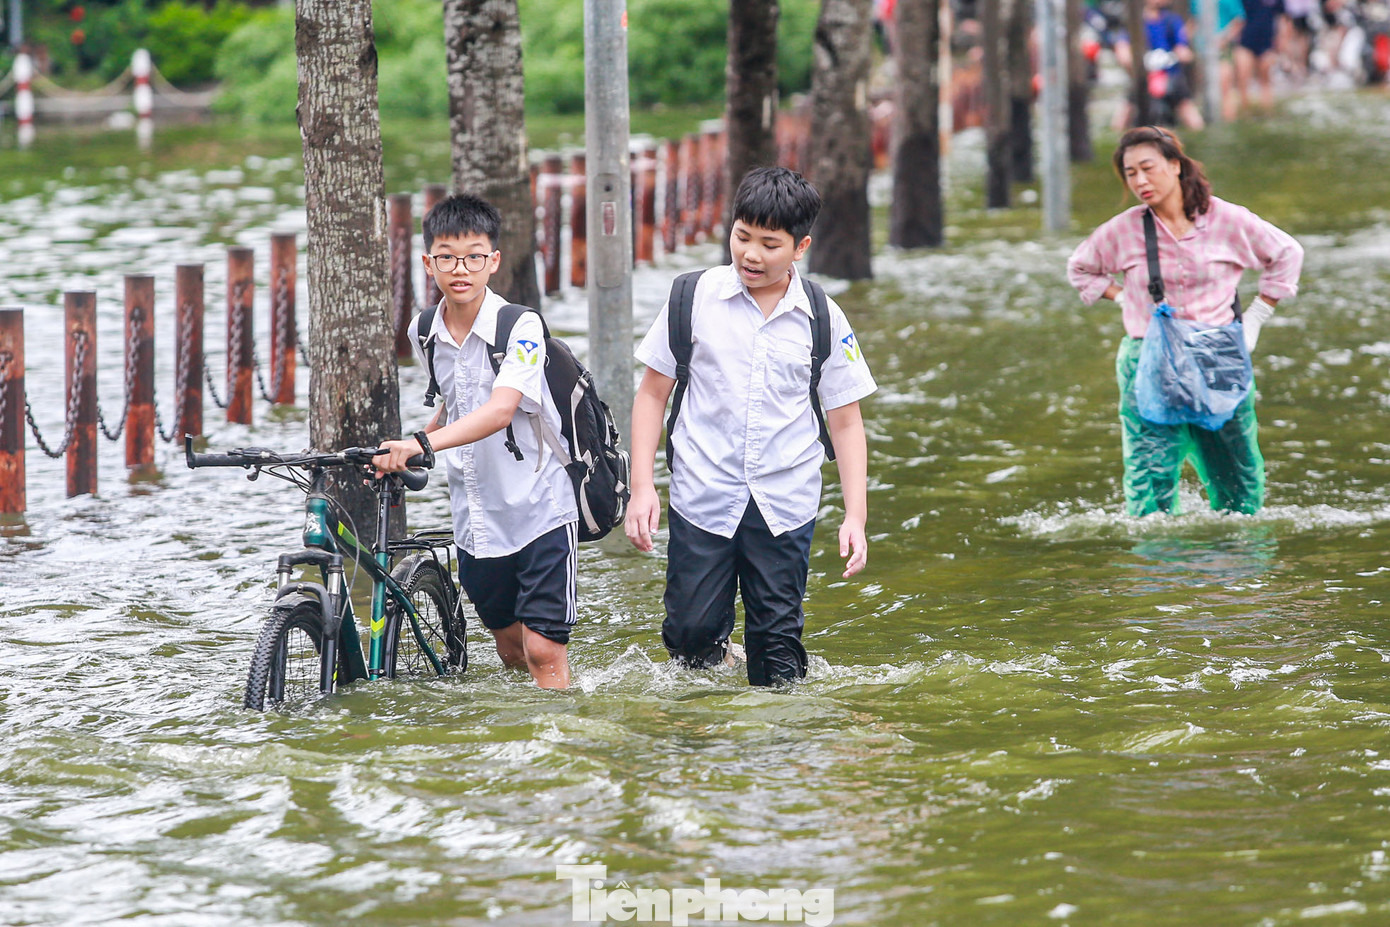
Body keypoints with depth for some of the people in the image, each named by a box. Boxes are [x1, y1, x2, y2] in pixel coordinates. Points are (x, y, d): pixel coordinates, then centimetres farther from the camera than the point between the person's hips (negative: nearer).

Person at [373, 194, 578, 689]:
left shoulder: (520, 327, -15)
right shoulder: (424, 333, 3)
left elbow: (500, 410, -30)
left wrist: (421, 444, -42)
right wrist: (399, 454, 9)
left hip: (539, 506, -6)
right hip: (477, 518, 6)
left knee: (543, 650, -11)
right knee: (510, 650, 15)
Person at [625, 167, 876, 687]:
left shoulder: (823, 321, 0)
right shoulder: (695, 299, -2)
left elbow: (845, 422, 6)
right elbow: (653, 393, 5)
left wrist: (856, 515, -2)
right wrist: (642, 486, -3)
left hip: (786, 503, 0)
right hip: (702, 496, 0)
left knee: (778, 645, 2)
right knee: (690, 635, -1)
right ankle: (719, 663, 30)